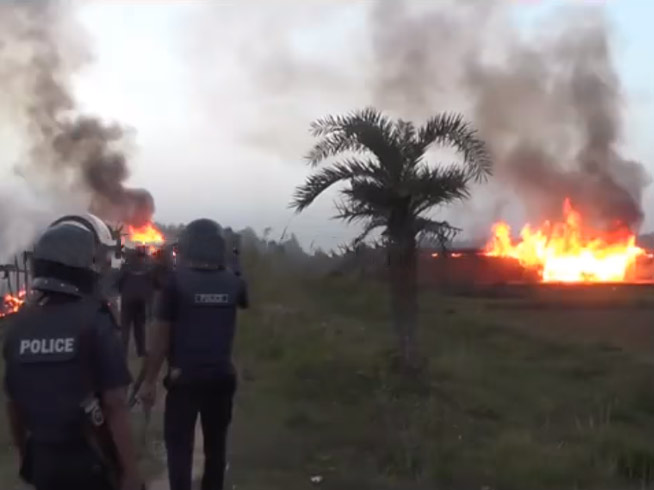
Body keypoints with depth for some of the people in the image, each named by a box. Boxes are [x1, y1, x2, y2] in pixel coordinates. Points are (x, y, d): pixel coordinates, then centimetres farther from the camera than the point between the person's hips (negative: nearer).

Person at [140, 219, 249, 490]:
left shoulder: (177, 280, -11)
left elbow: (161, 335, -10)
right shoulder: (232, 281, 0)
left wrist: (149, 380, -4)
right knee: (216, 444, 16)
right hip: (222, 376, 4)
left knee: (179, 445, 4)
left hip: (184, 378, -4)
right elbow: (244, 302, 25)